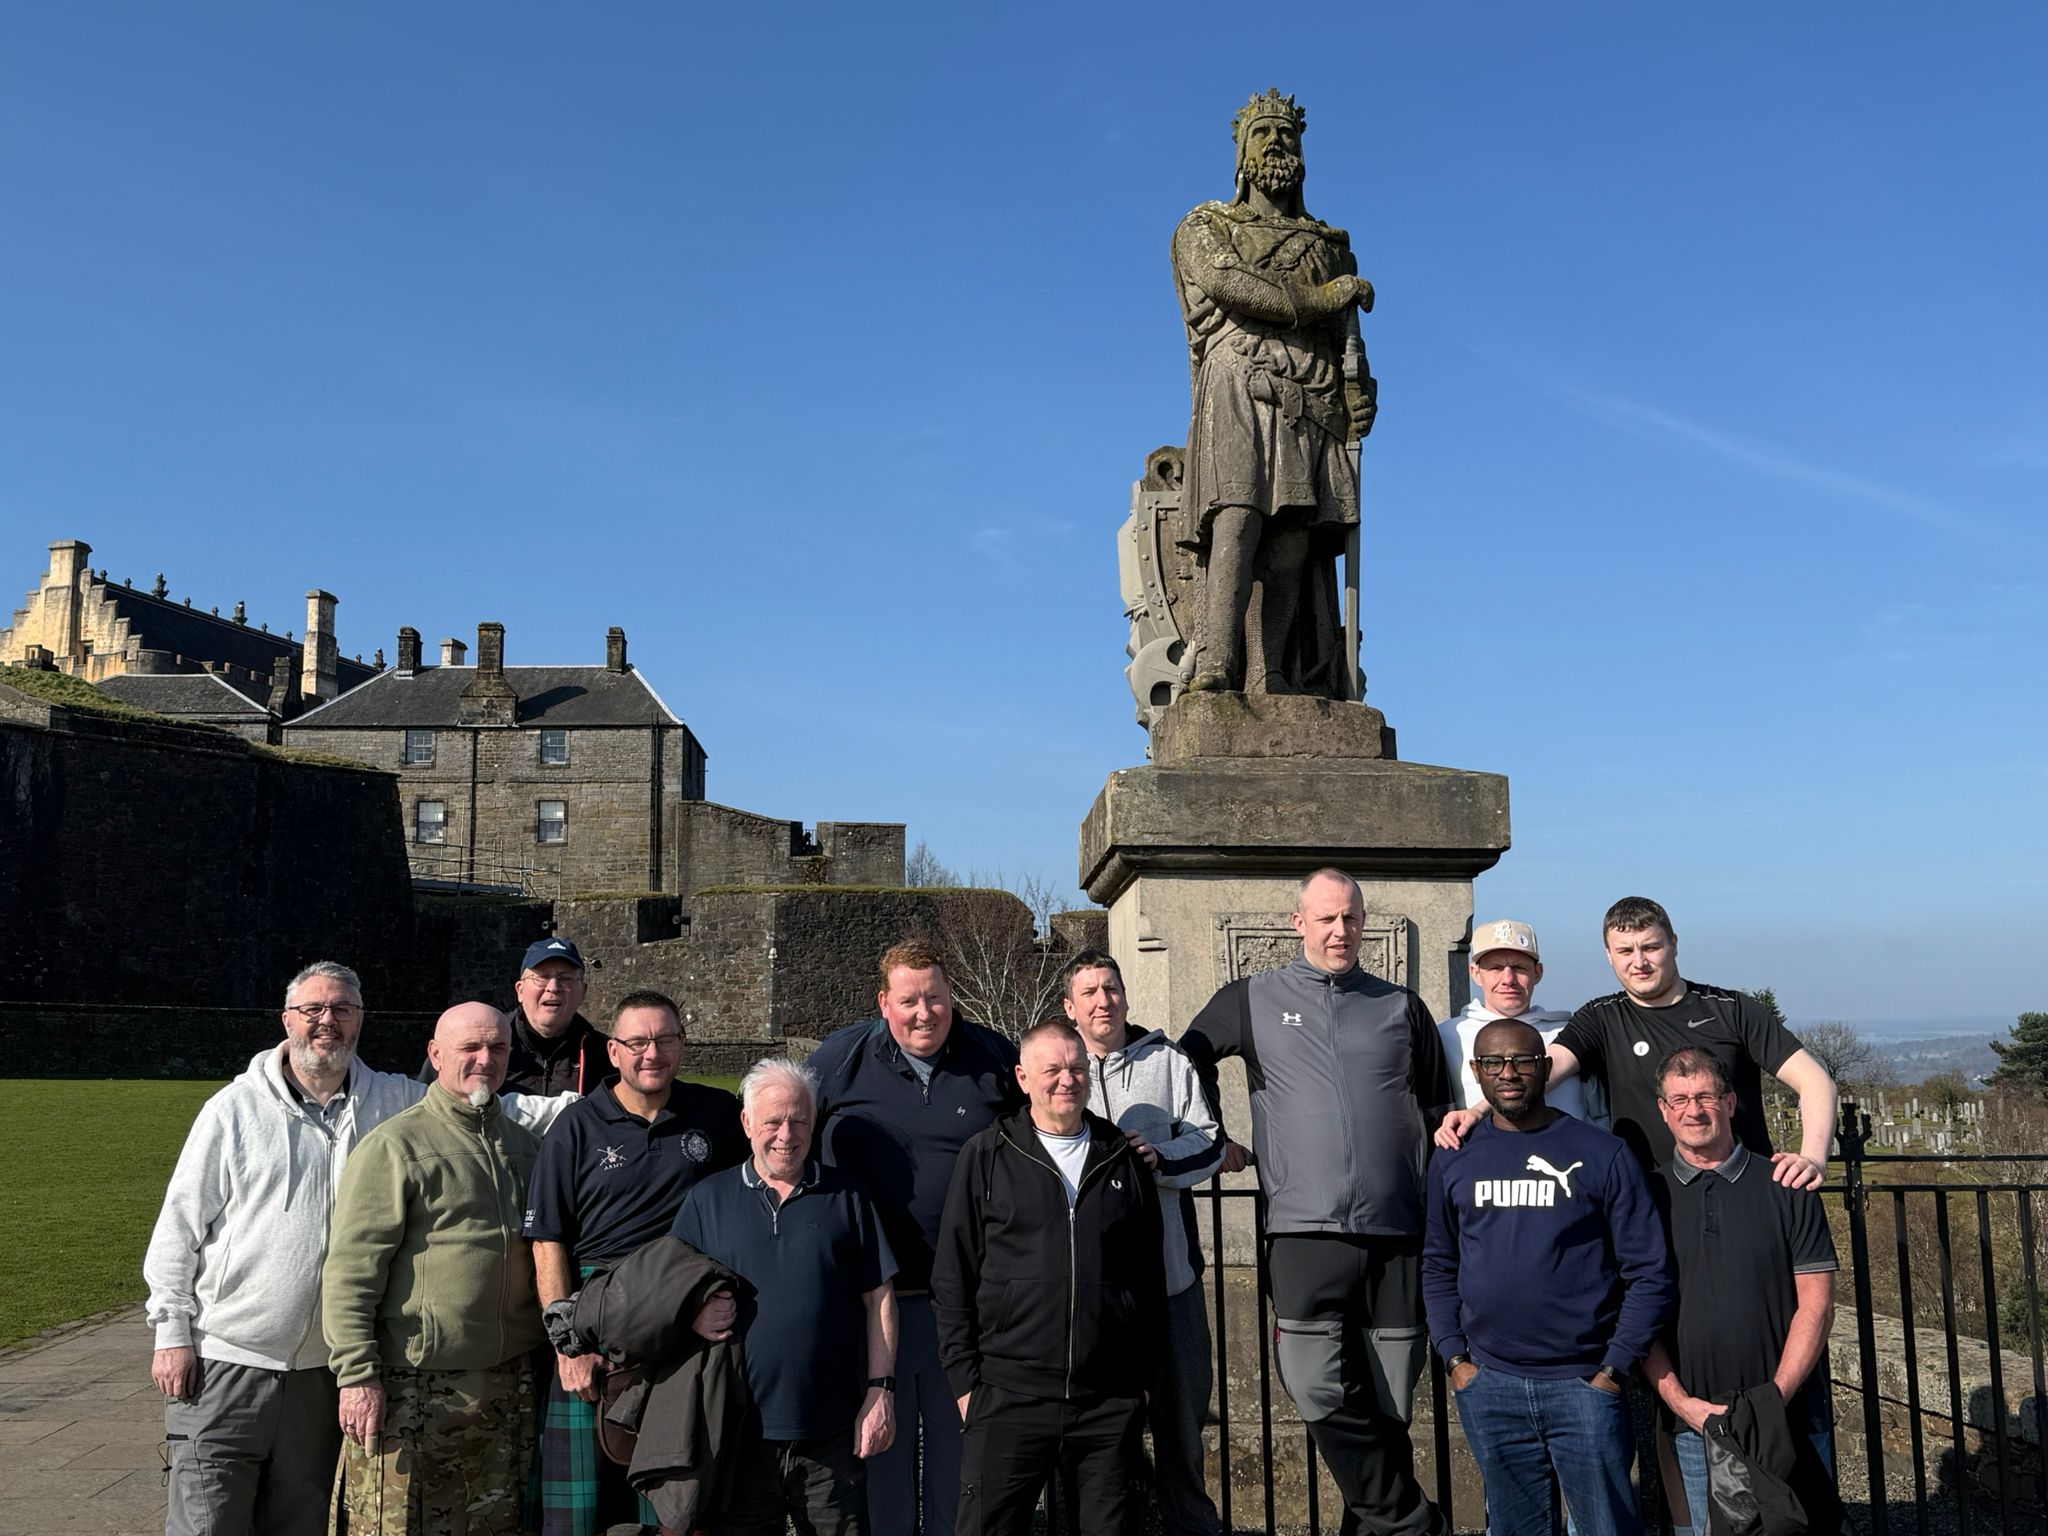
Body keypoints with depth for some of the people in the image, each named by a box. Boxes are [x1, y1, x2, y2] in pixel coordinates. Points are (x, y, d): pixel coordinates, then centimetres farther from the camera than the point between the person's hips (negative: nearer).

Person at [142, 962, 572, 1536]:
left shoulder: (393, 1101, 4)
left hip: (323, 1370, 3)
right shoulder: (236, 1108, -3)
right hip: (225, 1360, -3)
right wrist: (172, 1333, -4)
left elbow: (488, 1106, 6)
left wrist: (582, 1105, -6)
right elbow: (179, 1225, 0)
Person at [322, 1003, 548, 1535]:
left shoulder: (525, 1146, 13)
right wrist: (357, 1375, -16)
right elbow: (350, 1270, -11)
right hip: (415, 1386, -6)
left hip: (508, 1386, 6)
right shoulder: (395, 1145, -7)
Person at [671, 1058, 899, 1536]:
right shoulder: (707, 1200, 7)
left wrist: (881, 1390, -1)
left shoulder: (845, 1198, 6)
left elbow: (878, 1297, 5)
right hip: (739, 1434, 0)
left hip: (832, 1434, 0)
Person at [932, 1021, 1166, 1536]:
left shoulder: (1124, 1158, 10)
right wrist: (965, 1378, -2)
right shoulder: (986, 1156, 4)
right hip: (1008, 1397, -2)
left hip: (1109, 1404, 2)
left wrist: (1142, 1376, 10)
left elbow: (1150, 1276, 14)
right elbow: (952, 1277, 3)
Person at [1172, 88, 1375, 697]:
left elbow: (1345, 327, 17)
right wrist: (1315, 299, -3)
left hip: (1311, 403, 4)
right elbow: (1225, 282, -2)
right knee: (1238, 518, -24)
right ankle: (1213, 667, -34)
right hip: (1239, 390, -3)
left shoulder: (1329, 244, 29)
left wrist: (1357, 388, -3)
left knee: (1294, 539, -10)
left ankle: (1267, 683, -17)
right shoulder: (1204, 228, 20)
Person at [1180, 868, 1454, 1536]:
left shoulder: (1401, 1006, 11)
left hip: (1397, 1234, 2)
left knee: (1388, 1404, 7)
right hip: (1305, 1231, -1)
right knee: (1321, 1395, -14)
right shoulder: (1252, 1000, 7)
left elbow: (1439, 1112, 18)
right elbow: (1188, 1059, 19)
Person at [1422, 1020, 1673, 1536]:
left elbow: (1649, 1273, -4)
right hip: (1487, 1387, 3)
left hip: (1583, 1383, -3)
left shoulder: (1602, 1154, -4)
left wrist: (1614, 1369, -8)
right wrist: (1453, 1357, 1)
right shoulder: (1454, 1160, 6)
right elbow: (1438, 1267, 11)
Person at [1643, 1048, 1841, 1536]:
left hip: (1793, 1421, 0)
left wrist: (1776, 1398, -9)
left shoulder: (1785, 1190, 1)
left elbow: (1816, 1306, -1)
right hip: (1693, 1425, 0)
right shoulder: (1648, 1197, 3)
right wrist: (1680, 1401, -8)